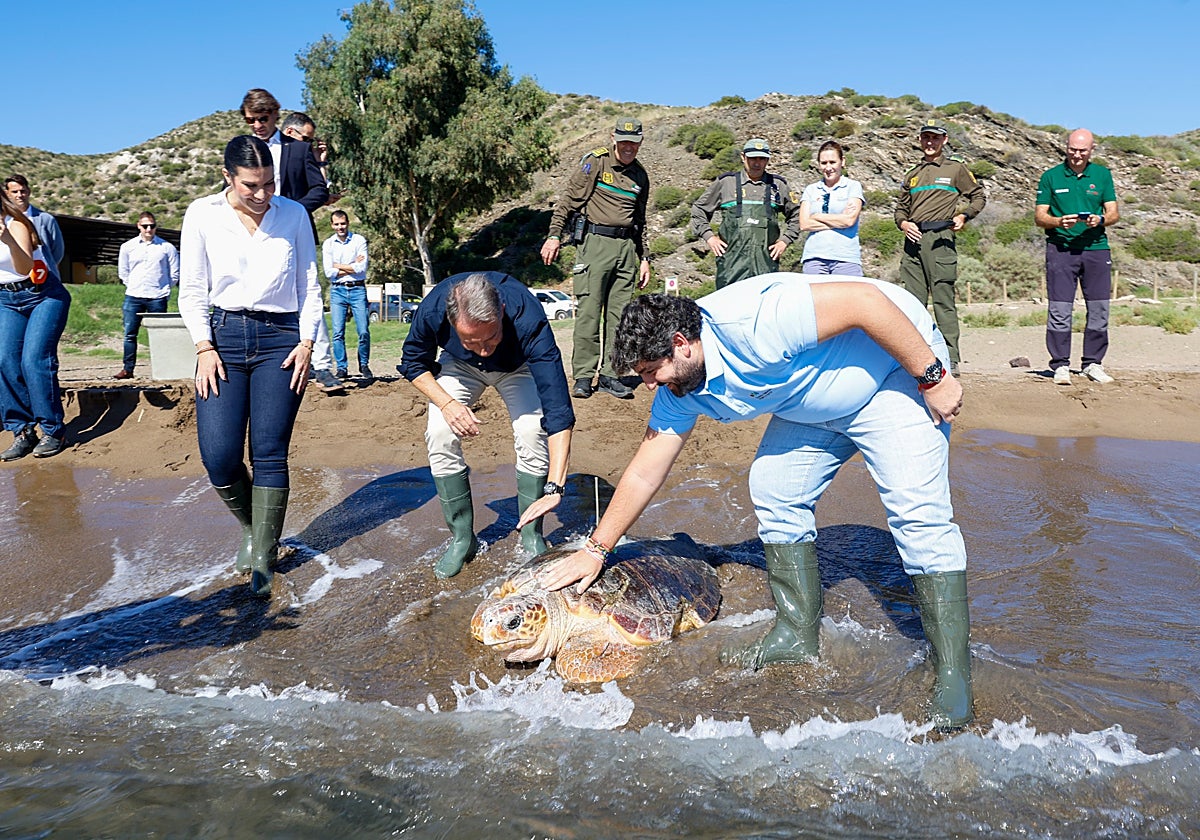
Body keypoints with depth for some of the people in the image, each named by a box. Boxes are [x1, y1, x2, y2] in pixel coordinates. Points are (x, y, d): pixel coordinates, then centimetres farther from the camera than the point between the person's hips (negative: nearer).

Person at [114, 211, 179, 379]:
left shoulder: (167, 247, 2)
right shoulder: (128, 247, 9)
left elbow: (174, 274, 8)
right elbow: (123, 272, 18)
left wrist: (162, 288, 8)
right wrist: (134, 287, 12)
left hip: (157, 298, -2)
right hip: (133, 297, 2)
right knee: (130, 334, 1)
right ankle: (127, 369, 7)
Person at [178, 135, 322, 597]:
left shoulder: (294, 215, 3)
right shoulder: (202, 214, 2)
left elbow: (310, 285, 8)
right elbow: (191, 290, 4)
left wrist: (306, 341, -3)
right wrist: (204, 347, -6)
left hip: (281, 339, 0)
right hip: (223, 335, 1)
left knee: (269, 454, -6)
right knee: (218, 456, -9)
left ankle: (262, 559, 5)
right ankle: (251, 525, 21)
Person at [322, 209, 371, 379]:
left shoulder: (359, 241, 3)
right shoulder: (328, 244, 7)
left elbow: (362, 268, -8)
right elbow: (329, 273, -3)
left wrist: (339, 266, -2)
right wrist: (353, 266, -4)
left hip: (357, 290, -1)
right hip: (337, 290, 1)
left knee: (364, 331, -4)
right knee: (338, 332, -2)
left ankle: (364, 365, 13)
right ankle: (341, 368, 6)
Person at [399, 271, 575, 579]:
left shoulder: (528, 321, -43)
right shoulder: (433, 309, -37)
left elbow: (559, 412, -47)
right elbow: (414, 363, -12)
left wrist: (554, 488, -53)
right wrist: (446, 403, -30)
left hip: (517, 366, -1)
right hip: (459, 365, 2)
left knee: (533, 432, -24)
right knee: (439, 434, -19)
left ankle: (532, 536, -4)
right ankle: (462, 539, -1)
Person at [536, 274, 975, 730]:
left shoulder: (750, 322, -35)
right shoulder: (680, 393, -7)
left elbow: (865, 299, -33)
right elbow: (644, 474, 1)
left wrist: (932, 377, -26)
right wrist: (595, 549, 3)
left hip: (899, 362, -8)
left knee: (918, 511, -17)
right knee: (773, 490, 1)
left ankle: (953, 672, -10)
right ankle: (797, 636, 11)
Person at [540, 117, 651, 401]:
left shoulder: (640, 176, 17)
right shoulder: (595, 162, 1)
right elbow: (567, 199, -3)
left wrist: (644, 258, 19)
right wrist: (554, 235, -12)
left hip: (627, 248, 5)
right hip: (596, 242, -5)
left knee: (619, 315, 3)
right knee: (589, 311, -6)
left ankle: (609, 375, 9)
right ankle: (583, 377, -1)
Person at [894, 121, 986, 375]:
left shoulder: (955, 168, 11)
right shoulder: (912, 175, 22)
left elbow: (979, 196, 14)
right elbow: (901, 207, 25)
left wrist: (963, 216, -4)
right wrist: (903, 223, 4)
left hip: (939, 239, -4)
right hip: (913, 239, 5)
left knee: (943, 300, -8)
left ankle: (950, 359, -7)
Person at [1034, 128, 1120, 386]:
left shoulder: (1102, 175, 12)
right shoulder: (1050, 177, 6)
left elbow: (1114, 212, 9)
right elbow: (1039, 217, 3)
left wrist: (1101, 220, -13)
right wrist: (1059, 222, -17)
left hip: (1096, 248, 3)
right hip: (1060, 248, -2)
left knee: (1099, 310, 3)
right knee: (1059, 310, -6)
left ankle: (1092, 363, 14)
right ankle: (1060, 365, 2)